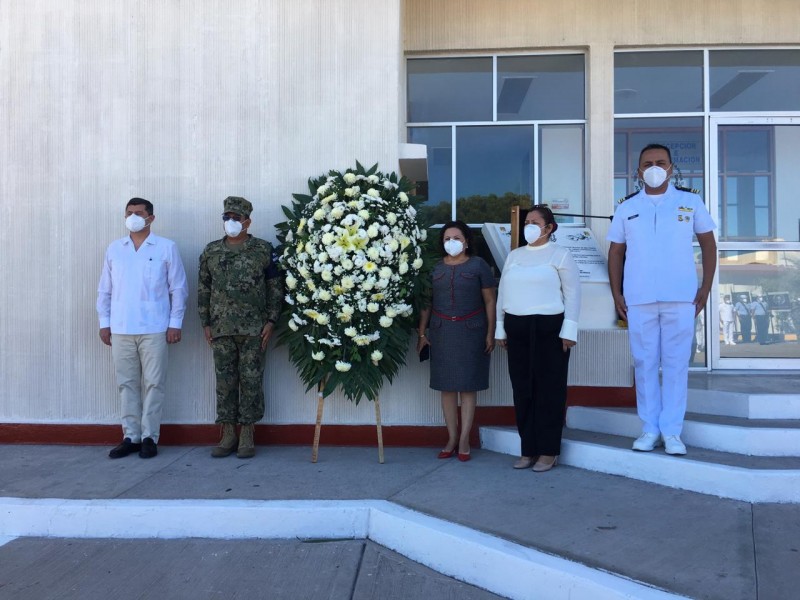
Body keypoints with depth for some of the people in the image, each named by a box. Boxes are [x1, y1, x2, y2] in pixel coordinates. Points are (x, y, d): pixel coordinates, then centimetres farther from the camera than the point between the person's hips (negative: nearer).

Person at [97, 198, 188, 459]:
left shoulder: (166, 248, 0)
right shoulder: (114, 249, 9)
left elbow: (178, 288, 0)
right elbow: (104, 289, 12)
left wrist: (175, 323, -4)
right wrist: (104, 322, 7)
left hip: (154, 329, -3)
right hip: (121, 329, 3)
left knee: (153, 383, 1)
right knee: (126, 383, 7)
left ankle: (149, 437, 10)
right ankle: (130, 436, 16)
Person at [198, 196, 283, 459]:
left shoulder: (263, 250, 0)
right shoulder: (211, 252, 8)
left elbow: (275, 287, 0)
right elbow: (203, 289, 11)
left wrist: (271, 321, -6)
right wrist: (205, 323, 5)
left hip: (254, 329, -2)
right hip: (221, 329, 3)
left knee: (251, 381, 1)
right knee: (225, 381, 6)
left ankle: (247, 436, 9)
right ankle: (228, 435, 15)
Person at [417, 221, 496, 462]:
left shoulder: (478, 265, 2)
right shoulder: (434, 267, 9)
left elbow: (489, 301, 2)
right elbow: (426, 303, 10)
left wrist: (490, 333, -4)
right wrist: (422, 334, 5)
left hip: (471, 331, -2)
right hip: (441, 331, 2)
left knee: (468, 385, -1)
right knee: (447, 385, 3)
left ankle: (464, 440, 5)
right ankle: (451, 438, 10)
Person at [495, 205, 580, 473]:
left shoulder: (560, 255, 1)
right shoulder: (514, 256, 16)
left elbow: (572, 293, -4)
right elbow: (503, 292, 18)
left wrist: (569, 329, -11)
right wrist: (500, 328, 14)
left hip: (548, 327, -5)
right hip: (516, 327, 5)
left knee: (549, 389, -2)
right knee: (522, 389, 5)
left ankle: (548, 451, 6)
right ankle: (528, 449, 14)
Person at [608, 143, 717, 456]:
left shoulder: (690, 202, 6)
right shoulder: (626, 208, 9)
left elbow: (708, 244, 9)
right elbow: (616, 253, 12)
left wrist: (706, 287, 2)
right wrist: (616, 294, 4)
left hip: (681, 297, -1)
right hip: (638, 299, 1)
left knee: (676, 363, 1)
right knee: (644, 363, 4)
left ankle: (672, 430, 7)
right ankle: (649, 429, 13)